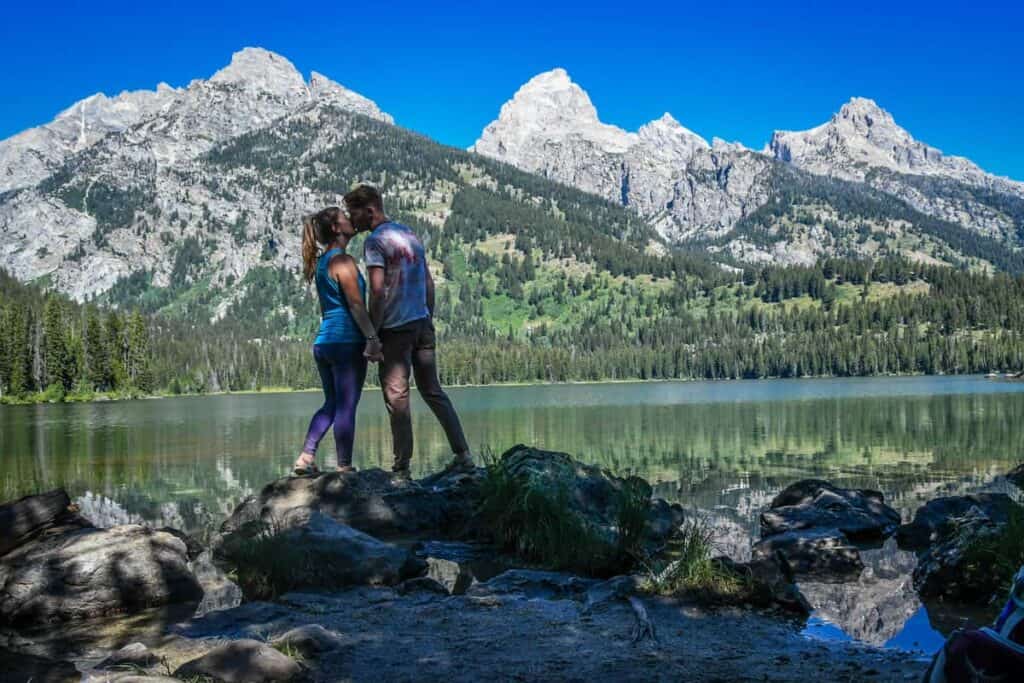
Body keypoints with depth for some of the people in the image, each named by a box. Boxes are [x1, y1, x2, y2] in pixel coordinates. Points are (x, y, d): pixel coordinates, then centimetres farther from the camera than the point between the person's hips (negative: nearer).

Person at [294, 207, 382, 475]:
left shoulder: (321, 261, 17)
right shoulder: (342, 261, -10)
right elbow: (356, 304, -17)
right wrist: (372, 338, -19)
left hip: (323, 342, 9)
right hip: (347, 342, -9)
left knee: (331, 403, 16)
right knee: (346, 406, -2)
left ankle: (306, 457, 9)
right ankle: (344, 467, 4)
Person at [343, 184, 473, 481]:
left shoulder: (375, 241, -10)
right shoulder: (410, 234, 14)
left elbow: (377, 290, -18)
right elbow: (429, 282, 16)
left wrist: (372, 333, -12)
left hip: (395, 328, -7)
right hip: (422, 323, 7)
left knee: (397, 397, -1)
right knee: (433, 391, 13)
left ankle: (402, 469, 3)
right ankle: (463, 455, 13)